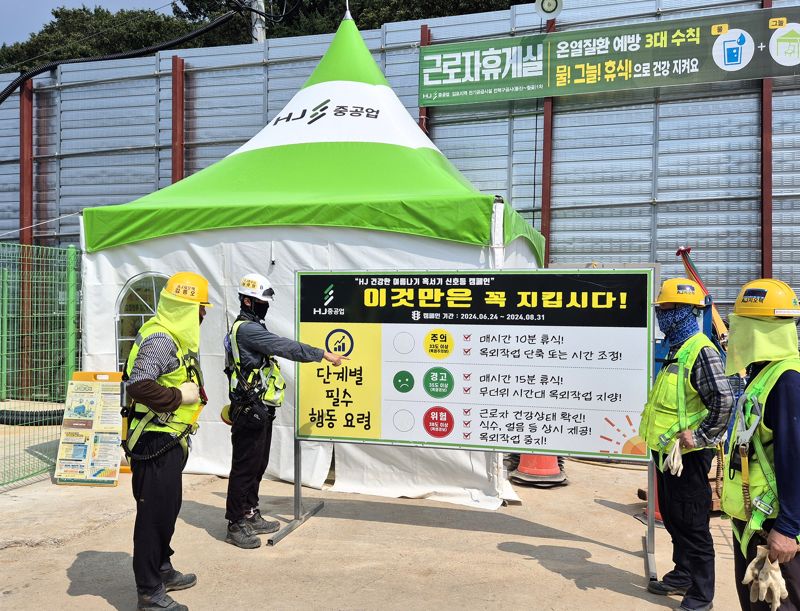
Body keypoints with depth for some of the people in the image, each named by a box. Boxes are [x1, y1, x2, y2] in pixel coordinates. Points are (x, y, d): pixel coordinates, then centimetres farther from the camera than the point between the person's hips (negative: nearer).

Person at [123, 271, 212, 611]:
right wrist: (180, 396, -22)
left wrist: (194, 393, 8)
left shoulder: (175, 338, 13)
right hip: (156, 443, -11)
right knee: (154, 512, 0)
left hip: (169, 442, 11)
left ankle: (162, 571, 38)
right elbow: (138, 386, -29)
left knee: (168, 507, 21)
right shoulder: (160, 340, -20)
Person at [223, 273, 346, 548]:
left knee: (258, 466, 17)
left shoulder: (252, 328, 17)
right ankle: (235, 526, 8)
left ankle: (251, 516, 28)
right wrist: (324, 354, -15)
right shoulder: (246, 329, -17)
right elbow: (287, 347, -22)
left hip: (261, 411, 10)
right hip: (250, 411, -10)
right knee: (244, 467, -2)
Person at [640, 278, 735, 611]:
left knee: (692, 524, 1)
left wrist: (698, 436, -20)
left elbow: (724, 401, -25)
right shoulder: (675, 351, 14)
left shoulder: (701, 351, -17)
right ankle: (682, 576, 35)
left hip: (688, 455, -10)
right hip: (667, 451, 10)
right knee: (673, 518, 19)